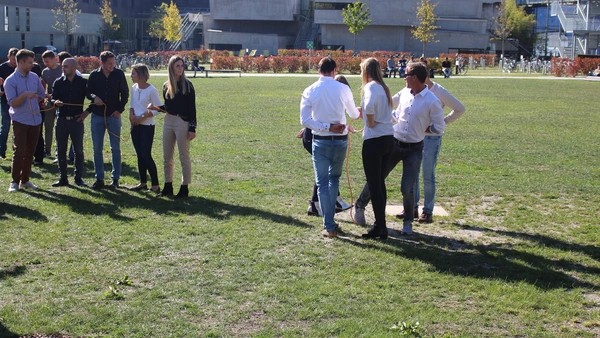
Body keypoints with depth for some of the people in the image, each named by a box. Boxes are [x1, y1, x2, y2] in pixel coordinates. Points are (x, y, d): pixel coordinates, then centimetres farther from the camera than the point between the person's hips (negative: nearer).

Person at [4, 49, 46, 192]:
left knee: (30, 152, 9)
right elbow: (12, 103, -14)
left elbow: (42, 95, 19)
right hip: (20, 121, -5)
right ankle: (15, 181, 3)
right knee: (19, 151, -6)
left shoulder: (34, 77, 7)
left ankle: (25, 180, 18)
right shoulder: (11, 81, -8)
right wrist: (24, 95, -28)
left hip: (35, 120, 5)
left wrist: (32, 102, 4)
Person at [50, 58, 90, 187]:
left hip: (77, 120, -2)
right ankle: (63, 178, 14)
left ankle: (79, 177, 13)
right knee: (60, 150, 5)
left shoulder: (83, 82, 0)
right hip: (61, 120, 2)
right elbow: (52, 99, 5)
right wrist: (55, 102, -17)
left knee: (78, 150, 3)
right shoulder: (58, 82, 5)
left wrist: (87, 111, 0)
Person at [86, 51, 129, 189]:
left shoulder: (119, 74, -2)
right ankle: (99, 179, 13)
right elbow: (88, 91, 7)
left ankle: (115, 179, 11)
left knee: (115, 148, 3)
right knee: (97, 148, 4)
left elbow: (125, 93, 3)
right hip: (97, 115, 1)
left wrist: (120, 109, -6)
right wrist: (94, 97, -14)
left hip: (114, 115, -1)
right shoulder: (94, 75, 0)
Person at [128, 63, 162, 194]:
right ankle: (143, 183, 19)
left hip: (147, 126, -7)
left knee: (146, 155, -9)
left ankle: (155, 185, -2)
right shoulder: (134, 88, 6)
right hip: (135, 125, 7)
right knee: (140, 155, 11)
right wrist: (131, 114, -5)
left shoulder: (151, 90, -14)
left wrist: (142, 117, -17)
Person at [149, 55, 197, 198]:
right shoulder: (166, 86, 8)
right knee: (167, 157, 11)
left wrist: (192, 128, -12)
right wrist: (157, 108, -4)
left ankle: (184, 188, 9)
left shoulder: (187, 85, -6)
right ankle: (168, 186, 22)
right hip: (168, 122, 6)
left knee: (184, 156, 1)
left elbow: (192, 108, -8)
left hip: (183, 122, -6)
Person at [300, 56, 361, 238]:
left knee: (322, 183, 5)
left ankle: (329, 226, 3)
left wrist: (326, 127, -11)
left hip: (320, 141, -1)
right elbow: (354, 114, 11)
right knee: (334, 178, 20)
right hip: (340, 140, 1)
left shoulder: (310, 91, -5)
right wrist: (358, 114, 34)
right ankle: (329, 219, 24)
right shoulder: (343, 88, -5)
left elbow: (305, 120, -12)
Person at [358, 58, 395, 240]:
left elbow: (370, 104, -32)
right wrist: (363, 111, 16)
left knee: (373, 184, -1)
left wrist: (370, 122, -17)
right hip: (389, 139, 8)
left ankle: (381, 227, 3)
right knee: (380, 183, 15)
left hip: (374, 140, -8)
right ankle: (380, 224, 21)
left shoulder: (371, 86, -11)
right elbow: (383, 109, 12)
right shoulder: (384, 87, 14)